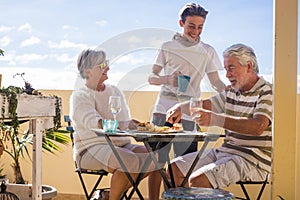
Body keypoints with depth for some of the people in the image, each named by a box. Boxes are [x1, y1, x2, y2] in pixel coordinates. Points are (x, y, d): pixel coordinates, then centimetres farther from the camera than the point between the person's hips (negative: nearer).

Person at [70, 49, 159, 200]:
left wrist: (135, 125, -10)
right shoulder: (80, 96, -3)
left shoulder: (115, 91, 19)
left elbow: (126, 122, 16)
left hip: (121, 145, 7)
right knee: (130, 161, -33)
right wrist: (123, 125, -34)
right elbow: (93, 123, -21)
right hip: (92, 148, -7)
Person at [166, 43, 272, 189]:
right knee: (174, 168, 5)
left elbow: (258, 127, -29)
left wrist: (215, 119, -38)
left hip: (252, 160, -9)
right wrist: (181, 107, -2)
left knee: (197, 180, -27)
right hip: (225, 151, 9)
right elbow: (203, 105, 22)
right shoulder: (232, 92, 17)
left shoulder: (267, 93, -11)